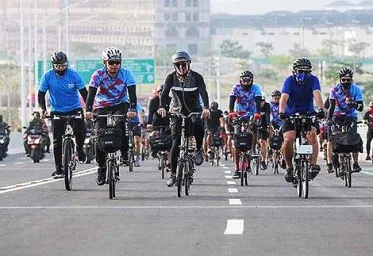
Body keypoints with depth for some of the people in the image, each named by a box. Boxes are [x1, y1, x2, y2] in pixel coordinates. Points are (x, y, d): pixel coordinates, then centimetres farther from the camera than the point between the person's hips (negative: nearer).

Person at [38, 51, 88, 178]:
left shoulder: (74, 75, -14)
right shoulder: (47, 76, -11)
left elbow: (84, 93, -13)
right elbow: (41, 95, -5)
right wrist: (43, 109, -22)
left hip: (74, 109, -1)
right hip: (57, 111, 1)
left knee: (80, 131, -24)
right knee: (57, 141, -3)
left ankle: (79, 149, 8)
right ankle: (58, 169, 5)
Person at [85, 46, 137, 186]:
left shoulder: (126, 74, -14)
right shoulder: (98, 75, -15)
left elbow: (132, 93, -21)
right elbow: (91, 94, -23)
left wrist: (133, 109, -38)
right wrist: (88, 110, -39)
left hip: (120, 105, -1)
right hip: (102, 107, 1)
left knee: (120, 124, -33)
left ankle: (124, 154, -16)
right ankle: (101, 168, 5)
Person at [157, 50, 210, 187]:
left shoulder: (196, 77, -12)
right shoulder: (171, 77, -9)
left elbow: (203, 93, -25)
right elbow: (165, 92, -22)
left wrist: (206, 108, -44)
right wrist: (162, 107, -42)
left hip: (194, 110, -1)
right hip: (178, 111, 1)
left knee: (198, 127, -32)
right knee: (176, 142, -9)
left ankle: (198, 150, -3)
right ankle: (173, 174, -3)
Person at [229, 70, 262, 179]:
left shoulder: (256, 88, -12)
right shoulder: (236, 88, -11)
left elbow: (258, 101, -25)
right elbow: (232, 100, -22)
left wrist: (258, 113, -43)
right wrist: (231, 112, -41)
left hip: (252, 116, 0)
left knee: (253, 136, -20)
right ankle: (236, 169, -9)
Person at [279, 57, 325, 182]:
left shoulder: (313, 80, -10)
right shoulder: (289, 81, -13)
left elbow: (317, 95, -26)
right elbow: (284, 97, -26)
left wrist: (321, 109, -45)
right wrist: (282, 111, -45)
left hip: (308, 114, 0)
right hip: (291, 115, 0)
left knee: (312, 134, -27)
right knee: (288, 140, -19)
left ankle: (313, 164, -31)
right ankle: (289, 167, 2)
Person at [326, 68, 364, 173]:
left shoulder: (356, 90, -16)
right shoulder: (334, 90, -16)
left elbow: (361, 107, -20)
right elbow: (332, 106, -18)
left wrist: (352, 104, -40)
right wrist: (328, 119, -31)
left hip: (351, 117, 0)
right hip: (337, 116, 0)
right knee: (331, 139, -14)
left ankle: (356, 163, -5)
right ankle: (330, 163, -9)